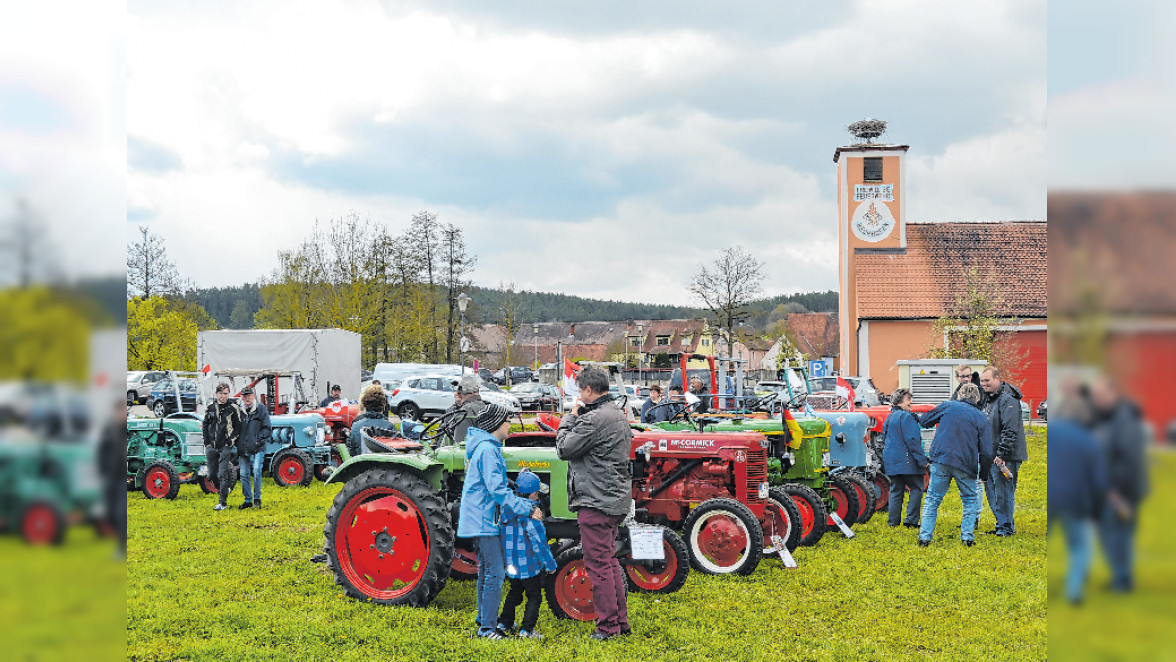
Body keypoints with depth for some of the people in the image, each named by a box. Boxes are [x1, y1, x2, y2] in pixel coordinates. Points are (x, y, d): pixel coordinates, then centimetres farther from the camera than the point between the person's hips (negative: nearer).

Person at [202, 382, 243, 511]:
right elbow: (205, 425, 16)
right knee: (212, 473, 11)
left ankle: (222, 502, -4)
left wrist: (231, 441, -9)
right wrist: (207, 442, 9)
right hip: (211, 446, 4)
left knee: (223, 474, -7)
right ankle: (222, 490, 37)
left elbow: (238, 427, 0)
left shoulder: (233, 408, -2)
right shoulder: (211, 408, 9)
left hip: (226, 447, -4)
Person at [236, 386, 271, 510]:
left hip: (257, 449, -4)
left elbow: (266, 428, 1)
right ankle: (248, 500, 16)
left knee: (256, 471, -17)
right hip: (243, 449, 4)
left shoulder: (261, 410, 3)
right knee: (244, 474, 4)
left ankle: (257, 498, -4)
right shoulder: (239, 412, 11)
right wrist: (237, 443, 8)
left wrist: (259, 440, -10)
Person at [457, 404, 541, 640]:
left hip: (482, 520, 11)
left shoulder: (488, 448, 16)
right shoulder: (487, 450, -17)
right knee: (494, 572, -9)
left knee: (487, 571, 16)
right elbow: (497, 489, -23)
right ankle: (487, 627, -6)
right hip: (484, 520, -11)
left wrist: (526, 503, 24)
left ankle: (485, 621, 23)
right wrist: (527, 508, -22)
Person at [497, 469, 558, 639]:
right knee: (534, 596, 7)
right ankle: (526, 629, 2)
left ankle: (505, 624, 29)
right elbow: (539, 541, -17)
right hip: (528, 564, -7)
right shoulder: (530, 514, -20)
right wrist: (550, 564, -7)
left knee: (515, 592, 25)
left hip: (510, 564, 7)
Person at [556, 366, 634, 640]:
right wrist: (577, 419, 9)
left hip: (596, 502, -10)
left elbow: (564, 448, -13)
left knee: (598, 564, -3)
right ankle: (621, 621, 24)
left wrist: (569, 418, 0)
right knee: (609, 561, 18)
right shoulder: (618, 416, 14)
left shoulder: (594, 419, -18)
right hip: (616, 500, 10)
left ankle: (608, 626, 3)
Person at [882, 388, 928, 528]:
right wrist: (922, 460, -15)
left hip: (891, 462, 8)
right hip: (907, 461, -8)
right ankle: (911, 521, -4)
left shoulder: (889, 418, 17)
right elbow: (913, 440, -17)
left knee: (896, 491, 11)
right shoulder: (906, 417, -11)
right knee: (916, 489, 1)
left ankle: (893, 522, 8)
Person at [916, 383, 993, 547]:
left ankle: (924, 537, 2)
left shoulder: (947, 406, 8)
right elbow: (986, 452, 2)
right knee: (970, 500, 18)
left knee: (932, 500, 8)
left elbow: (924, 421, 16)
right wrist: (984, 473, 13)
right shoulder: (981, 418, 6)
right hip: (965, 465, -1)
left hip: (940, 460, 1)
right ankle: (967, 536, 9)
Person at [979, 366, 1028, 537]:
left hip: (1006, 457, -9)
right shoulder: (988, 398, 15)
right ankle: (1002, 524, 24)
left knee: (1004, 492, -4)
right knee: (991, 490, 13)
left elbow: (1010, 431, -21)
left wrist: (1001, 455, -22)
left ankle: (1006, 527, 5)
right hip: (991, 455, 9)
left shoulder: (1008, 400, -15)